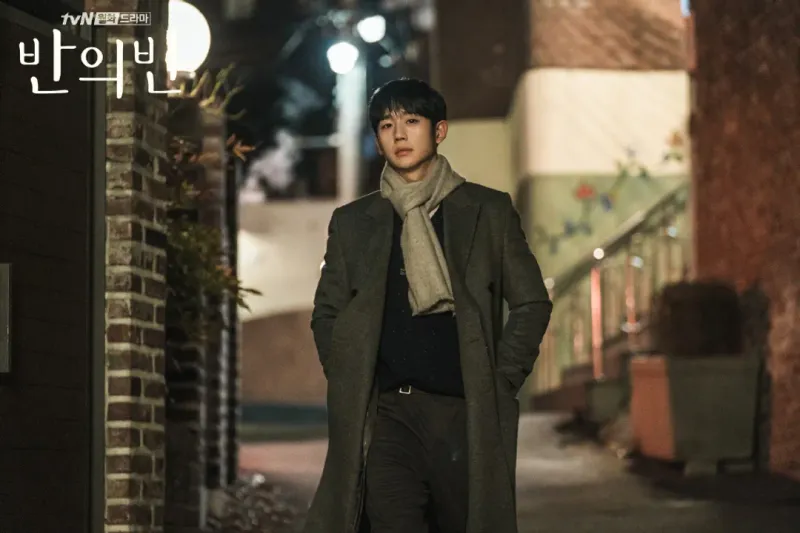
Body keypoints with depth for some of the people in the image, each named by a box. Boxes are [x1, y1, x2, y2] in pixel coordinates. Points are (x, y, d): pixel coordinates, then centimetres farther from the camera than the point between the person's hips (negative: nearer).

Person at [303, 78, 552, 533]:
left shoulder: (489, 210, 9)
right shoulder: (353, 222, 14)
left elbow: (532, 303, 9)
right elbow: (327, 313, 17)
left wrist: (502, 383, 1)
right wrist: (348, 386, 4)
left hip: (467, 412, 0)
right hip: (388, 413, 1)